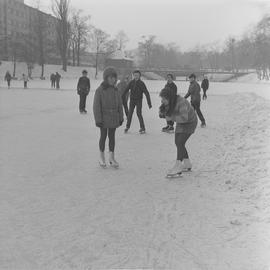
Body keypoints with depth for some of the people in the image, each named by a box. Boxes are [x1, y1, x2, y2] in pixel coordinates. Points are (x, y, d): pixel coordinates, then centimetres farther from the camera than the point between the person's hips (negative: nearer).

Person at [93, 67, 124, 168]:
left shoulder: (116, 90, 3)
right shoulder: (99, 90, -10)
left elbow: (119, 105, 9)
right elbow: (96, 106, -12)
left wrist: (121, 117, 8)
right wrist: (98, 119, -15)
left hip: (113, 118, 4)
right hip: (104, 118, -4)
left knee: (112, 137, 9)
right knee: (103, 136, 7)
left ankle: (111, 157, 18)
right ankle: (102, 157, 21)